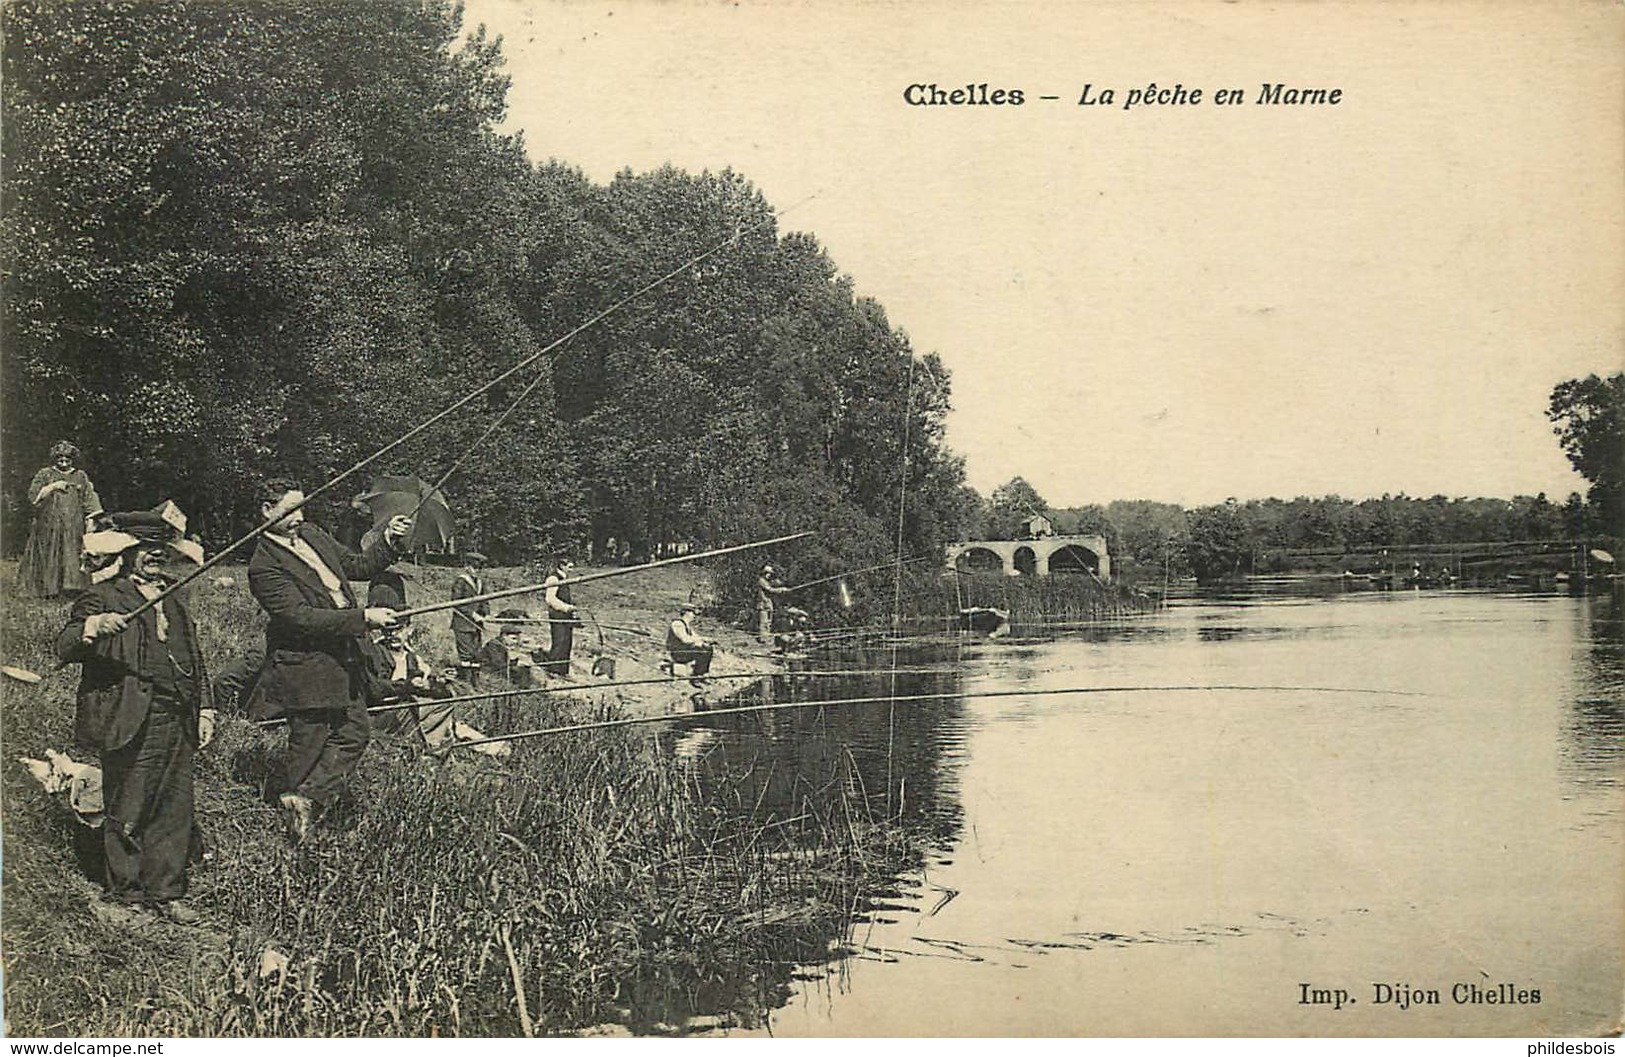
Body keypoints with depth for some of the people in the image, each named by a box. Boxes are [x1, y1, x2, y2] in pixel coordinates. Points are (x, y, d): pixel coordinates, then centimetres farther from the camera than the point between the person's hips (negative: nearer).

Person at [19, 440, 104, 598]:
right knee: (49, 555, -3)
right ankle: (48, 589, 0)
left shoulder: (81, 477, 11)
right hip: (49, 525, -1)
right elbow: (33, 495, -2)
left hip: (74, 526, 1)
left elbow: (89, 501, 9)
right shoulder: (45, 474, 6)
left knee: (73, 558, -4)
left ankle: (72, 585, -2)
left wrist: (90, 521, 0)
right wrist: (53, 486, -11)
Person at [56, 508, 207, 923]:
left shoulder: (173, 602, 19)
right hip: (130, 727, -6)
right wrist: (92, 627, -34)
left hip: (177, 726, 6)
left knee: (175, 810, 7)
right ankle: (126, 891, 18)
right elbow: (66, 649, -14)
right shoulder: (102, 597, -3)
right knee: (126, 813, 4)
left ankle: (165, 892, 16)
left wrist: (203, 709, 18)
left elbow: (194, 659, 25)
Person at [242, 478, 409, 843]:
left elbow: (359, 566, 15)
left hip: (345, 662, 8)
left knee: (353, 735, 10)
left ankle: (305, 800, 13)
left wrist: (388, 542, -4)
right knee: (309, 745, 4)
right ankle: (300, 840, 18)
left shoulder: (312, 535, 7)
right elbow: (300, 617, -24)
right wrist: (363, 618, -27)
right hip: (308, 667, -8)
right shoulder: (264, 566, -17)